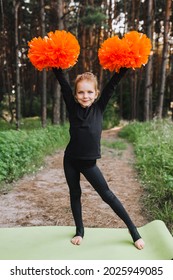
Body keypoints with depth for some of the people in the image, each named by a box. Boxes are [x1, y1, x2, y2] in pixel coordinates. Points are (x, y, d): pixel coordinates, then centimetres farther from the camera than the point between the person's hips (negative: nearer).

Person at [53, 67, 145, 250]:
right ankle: (79, 231, 33)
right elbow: (62, 81, -9)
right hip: (70, 160, 2)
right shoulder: (72, 106, -7)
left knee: (107, 195, 2)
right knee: (74, 194, 14)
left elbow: (113, 83, -12)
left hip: (89, 162, -2)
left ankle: (133, 231, 14)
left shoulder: (99, 107, -8)